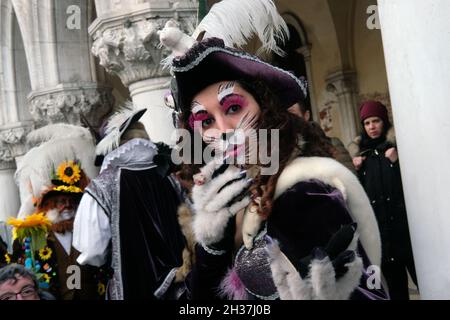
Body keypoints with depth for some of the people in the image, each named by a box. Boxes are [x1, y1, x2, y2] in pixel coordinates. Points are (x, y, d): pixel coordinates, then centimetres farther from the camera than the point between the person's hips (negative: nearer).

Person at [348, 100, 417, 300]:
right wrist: (357, 171, -2)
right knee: (395, 285, 8)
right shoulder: (360, 153, 11)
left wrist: (397, 162, -13)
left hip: (404, 222, -3)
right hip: (379, 227, 3)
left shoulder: (398, 145, 2)